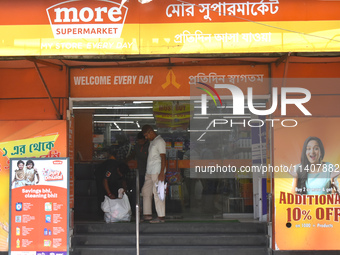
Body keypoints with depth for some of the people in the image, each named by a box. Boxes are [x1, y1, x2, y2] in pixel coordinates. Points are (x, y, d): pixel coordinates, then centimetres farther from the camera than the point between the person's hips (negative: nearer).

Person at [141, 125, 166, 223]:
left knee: (157, 193, -8)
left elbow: (163, 158, -15)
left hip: (157, 171, -10)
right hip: (149, 172, 10)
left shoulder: (160, 141, -9)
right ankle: (147, 215, 16)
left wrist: (162, 173, -21)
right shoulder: (152, 142, 18)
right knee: (146, 191, 10)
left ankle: (161, 216, -4)